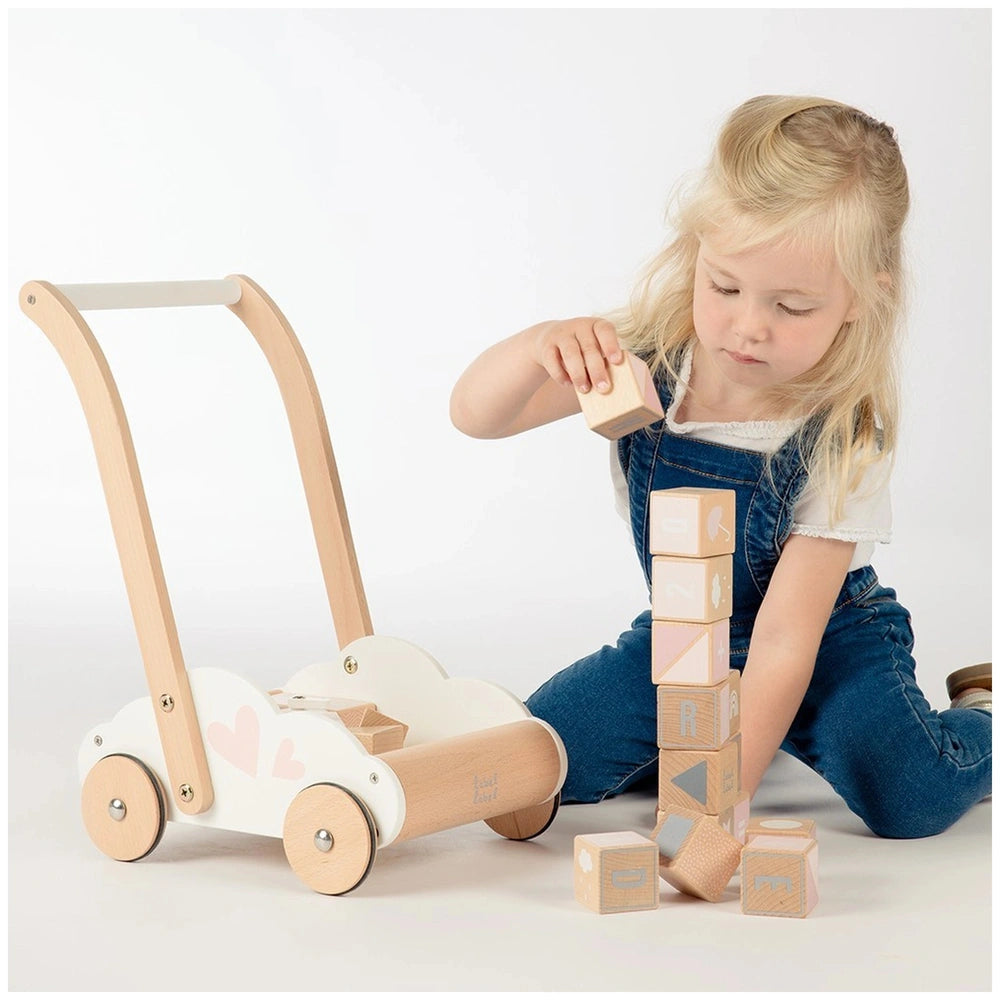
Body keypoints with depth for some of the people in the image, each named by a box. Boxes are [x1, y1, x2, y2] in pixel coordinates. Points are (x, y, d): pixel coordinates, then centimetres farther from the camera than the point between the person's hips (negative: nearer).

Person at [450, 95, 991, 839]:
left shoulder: (841, 441, -27)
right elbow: (476, 415, -18)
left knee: (908, 796, -30)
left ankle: (984, 712, 7)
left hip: (828, 645, -4)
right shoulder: (647, 357, -18)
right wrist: (539, 346, -41)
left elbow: (784, 642, -29)